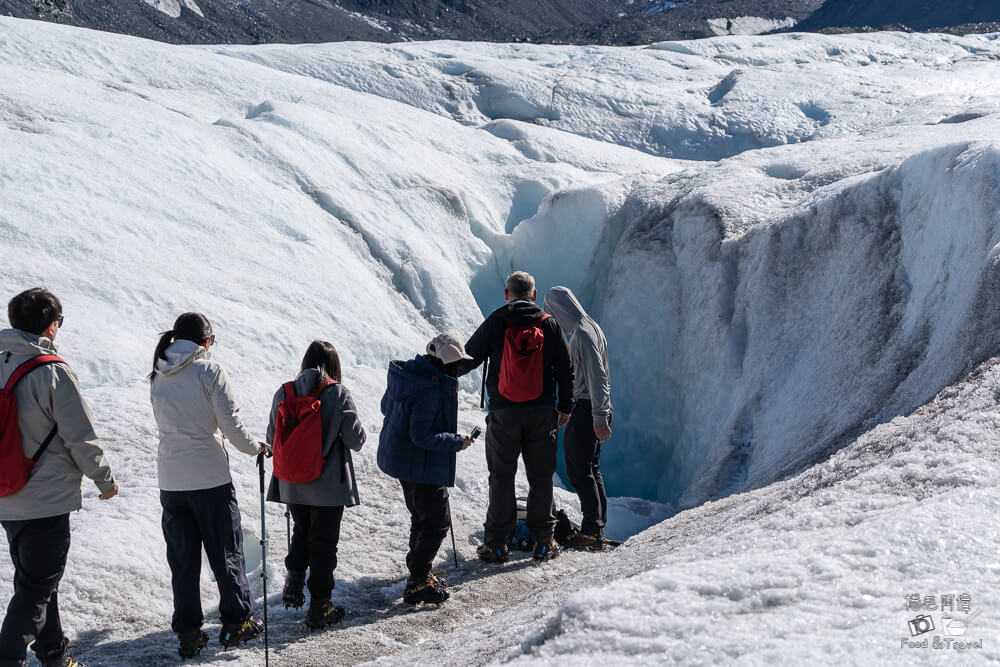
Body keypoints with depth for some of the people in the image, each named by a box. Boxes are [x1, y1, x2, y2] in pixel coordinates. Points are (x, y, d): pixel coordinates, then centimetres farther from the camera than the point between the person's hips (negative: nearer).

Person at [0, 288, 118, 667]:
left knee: (35, 581, 20)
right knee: (36, 588, 1)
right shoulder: (53, 372, -18)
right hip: (46, 500, -7)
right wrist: (105, 479, 0)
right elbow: (81, 438, -15)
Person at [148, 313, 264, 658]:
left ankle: (188, 634, 13)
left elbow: (165, 422, 14)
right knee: (225, 552, 9)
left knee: (182, 559, 10)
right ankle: (237, 622, 18)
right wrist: (255, 448, 4)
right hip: (210, 477, -4)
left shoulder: (158, 377, 6)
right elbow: (231, 424, -12)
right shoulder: (209, 371, -11)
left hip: (171, 482, 5)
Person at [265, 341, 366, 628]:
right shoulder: (338, 393, -13)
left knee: (302, 532, 26)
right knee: (324, 542, 8)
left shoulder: (283, 393, -3)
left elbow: (271, 439, 4)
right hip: (329, 484, -3)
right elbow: (355, 439, -12)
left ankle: (293, 585, 15)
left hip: (292, 484, 3)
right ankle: (319, 606, 13)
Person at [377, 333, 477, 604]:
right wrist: (457, 442, -18)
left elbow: (386, 407, 16)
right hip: (422, 465, -10)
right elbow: (422, 436, -28)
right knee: (437, 522, 0)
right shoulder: (432, 390, -26)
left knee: (422, 517, 23)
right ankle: (417, 584, 3)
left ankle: (419, 573, 33)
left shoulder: (407, 373, 3)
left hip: (400, 457, 10)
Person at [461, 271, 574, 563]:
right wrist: (565, 407, 17)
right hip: (543, 413, 1)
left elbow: (468, 359, 1)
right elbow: (565, 369, 5)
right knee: (541, 476, 9)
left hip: (503, 413, -1)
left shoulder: (495, 323, -5)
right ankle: (543, 542, 13)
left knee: (501, 477, 6)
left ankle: (496, 543, 8)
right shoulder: (550, 324, 1)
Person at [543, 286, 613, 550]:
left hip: (587, 410, -10)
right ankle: (597, 529, 17)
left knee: (579, 471, -7)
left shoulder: (582, 333, -16)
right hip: (591, 409, 10)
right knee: (591, 470, 13)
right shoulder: (589, 327, 16)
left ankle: (592, 532, -7)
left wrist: (599, 417, -25)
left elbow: (596, 376, -23)